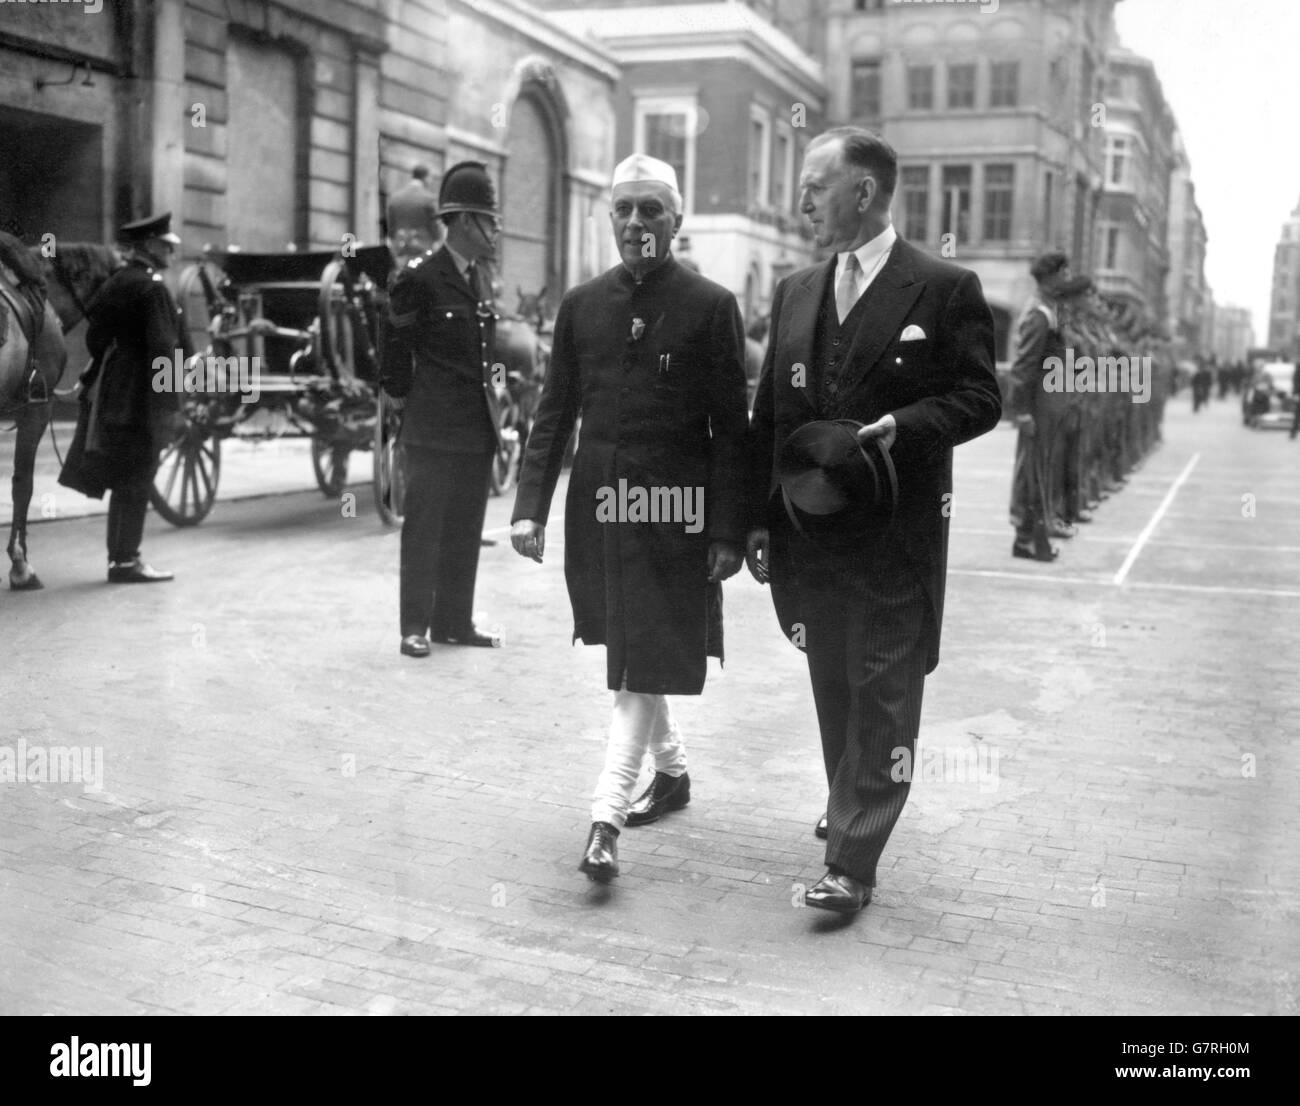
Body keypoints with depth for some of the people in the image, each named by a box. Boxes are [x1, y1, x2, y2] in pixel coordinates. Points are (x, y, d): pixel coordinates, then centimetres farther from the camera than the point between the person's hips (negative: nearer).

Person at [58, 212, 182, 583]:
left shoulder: (116, 282, 13)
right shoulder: (152, 288, -14)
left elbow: (96, 333, 15)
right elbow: (162, 348, -18)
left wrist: (100, 374, 20)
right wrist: (170, 403, -18)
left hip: (111, 394, 9)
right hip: (141, 397, -9)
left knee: (124, 481, 14)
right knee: (136, 482, -2)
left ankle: (119, 556, 21)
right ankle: (125, 562, 3)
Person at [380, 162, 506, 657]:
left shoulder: (481, 275, 12)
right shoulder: (420, 276, -10)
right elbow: (395, 347, -3)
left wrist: (490, 404, 15)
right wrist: (406, 398, 3)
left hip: (478, 426, 7)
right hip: (433, 429, -7)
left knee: (465, 530, 12)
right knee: (424, 527, 0)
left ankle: (454, 621, 21)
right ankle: (415, 626, 9)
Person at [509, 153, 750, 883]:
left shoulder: (711, 306, -5)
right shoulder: (582, 304, 7)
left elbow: (731, 430, -6)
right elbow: (555, 413, 8)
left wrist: (729, 531, -10)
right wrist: (531, 508, 0)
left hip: (674, 511, -5)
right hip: (598, 504, 5)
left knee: (648, 663, -5)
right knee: (625, 654, 16)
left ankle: (607, 817, -2)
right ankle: (673, 771, 37)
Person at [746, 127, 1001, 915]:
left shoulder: (945, 288, -5)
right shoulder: (796, 292, 11)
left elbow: (980, 398, -5)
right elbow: (770, 414, 12)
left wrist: (906, 424, -22)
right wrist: (760, 519, 8)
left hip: (897, 532, -5)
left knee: (882, 695, 0)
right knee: (833, 687, 17)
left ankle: (853, 863, 5)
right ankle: (853, 807, 37)